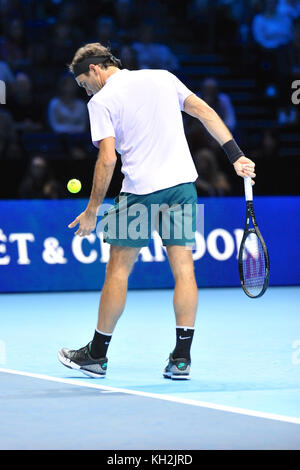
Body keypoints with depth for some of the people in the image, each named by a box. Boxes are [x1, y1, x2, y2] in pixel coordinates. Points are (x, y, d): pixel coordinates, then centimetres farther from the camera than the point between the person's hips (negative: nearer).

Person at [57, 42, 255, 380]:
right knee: (183, 270, 2)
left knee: (117, 272, 7)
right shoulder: (163, 77, 12)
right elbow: (205, 112, 7)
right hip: (182, 182, 4)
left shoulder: (102, 101, -3)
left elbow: (107, 159, -11)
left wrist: (92, 210, -4)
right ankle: (181, 359, -1)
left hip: (140, 191, -4)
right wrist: (236, 156, 7)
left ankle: (97, 355, 17)